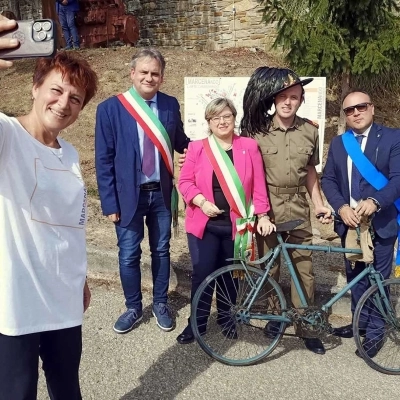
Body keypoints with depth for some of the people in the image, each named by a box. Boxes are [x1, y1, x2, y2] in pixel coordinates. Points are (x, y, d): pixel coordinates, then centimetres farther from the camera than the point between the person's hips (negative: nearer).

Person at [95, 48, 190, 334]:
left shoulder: (170, 105, 0)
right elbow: (104, 160, -8)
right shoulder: (110, 108, -8)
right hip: (129, 194, -2)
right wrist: (110, 203, -10)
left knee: (161, 251, 15)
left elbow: (179, 143, 10)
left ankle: (160, 304, 34)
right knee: (129, 255, 9)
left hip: (161, 193, 3)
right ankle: (134, 308, 30)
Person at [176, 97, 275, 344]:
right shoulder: (197, 148, 1)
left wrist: (263, 216, -6)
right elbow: (185, 181, 0)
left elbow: (258, 185, 0)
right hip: (205, 224, -1)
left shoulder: (249, 147, 1)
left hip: (236, 224, 1)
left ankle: (227, 319, 34)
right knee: (202, 274, 2)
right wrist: (202, 202, -16)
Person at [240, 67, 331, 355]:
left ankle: (306, 327, 18)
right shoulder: (257, 131, -6)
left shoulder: (310, 131, 3)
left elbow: (310, 170, 12)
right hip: (267, 208, -2)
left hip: (298, 207, 2)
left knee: (304, 269, 5)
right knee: (270, 268, 10)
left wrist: (319, 203, 7)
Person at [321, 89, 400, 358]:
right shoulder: (338, 143, 9)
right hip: (348, 221, 4)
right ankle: (360, 322, 33)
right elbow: (328, 179, 3)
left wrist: (375, 202, -29)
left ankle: (375, 331, 20)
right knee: (355, 276, 16)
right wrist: (341, 207, -14)